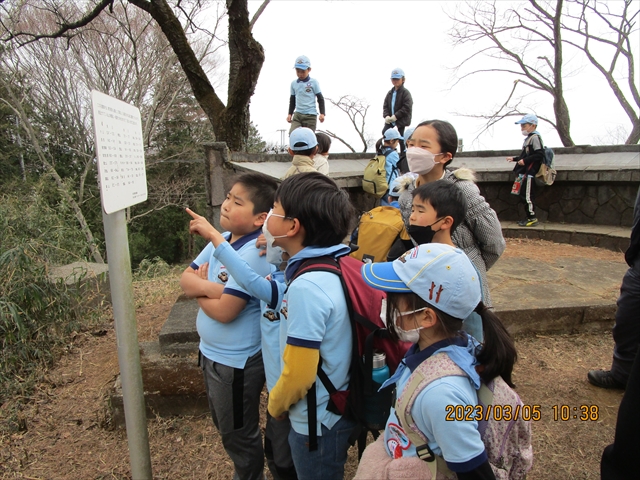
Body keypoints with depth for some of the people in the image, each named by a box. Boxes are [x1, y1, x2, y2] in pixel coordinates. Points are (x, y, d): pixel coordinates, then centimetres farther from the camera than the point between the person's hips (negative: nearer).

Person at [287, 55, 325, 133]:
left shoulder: (314, 82, 0)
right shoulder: (293, 83, 11)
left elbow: (320, 98, 2)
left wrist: (322, 113, -7)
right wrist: (290, 114, 14)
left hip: (310, 115, -3)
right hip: (297, 114, 3)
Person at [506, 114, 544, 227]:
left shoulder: (535, 137, -10)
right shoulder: (529, 138, 19)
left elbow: (539, 154, -20)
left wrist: (525, 160, -22)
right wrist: (514, 158, 29)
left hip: (529, 173, -10)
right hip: (525, 172, 10)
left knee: (527, 196, -9)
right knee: (523, 196, 12)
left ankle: (533, 218, -2)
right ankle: (530, 217, 19)